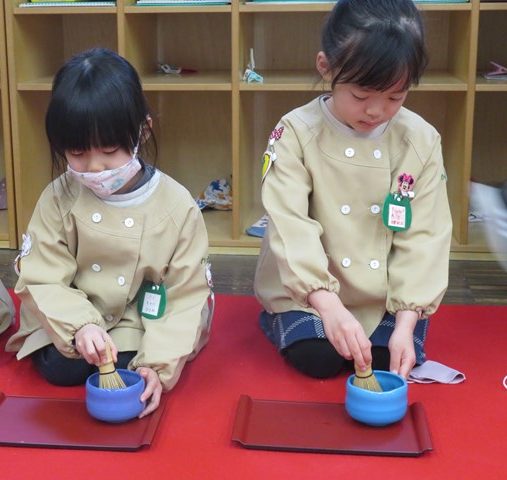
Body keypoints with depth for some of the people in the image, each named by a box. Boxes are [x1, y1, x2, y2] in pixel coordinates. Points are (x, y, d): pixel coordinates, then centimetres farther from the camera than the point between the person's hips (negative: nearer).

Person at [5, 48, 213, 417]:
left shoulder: (177, 206, -15)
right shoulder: (58, 198, -11)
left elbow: (187, 296, -13)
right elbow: (42, 281, -12)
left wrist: (158, 365, -25)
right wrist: (80, 325, -31)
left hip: (141, 328, -1)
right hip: (71, 325, 2)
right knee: (59, 369, -21)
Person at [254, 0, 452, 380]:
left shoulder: (422, 141, -9)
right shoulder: (297, 133, -17)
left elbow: (423, 237, -10)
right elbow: (292, 229, -27)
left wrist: (406, 322, -21)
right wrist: (329, 306, -39)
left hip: (388, 295, 2)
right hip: (311, 291, -2)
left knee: (388, 361, -16)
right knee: (316, 358, -19)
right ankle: (286, 319, 15)